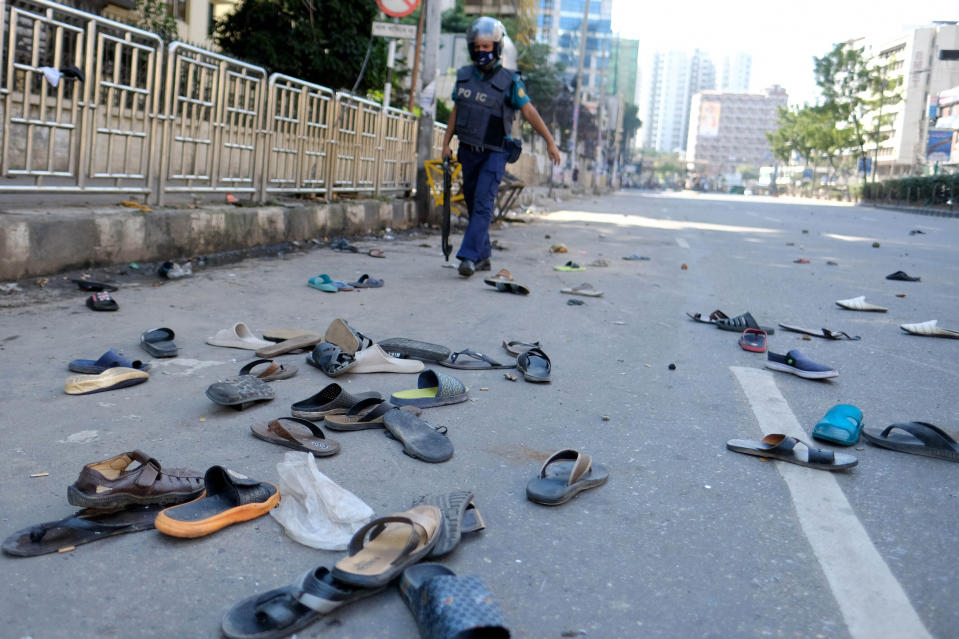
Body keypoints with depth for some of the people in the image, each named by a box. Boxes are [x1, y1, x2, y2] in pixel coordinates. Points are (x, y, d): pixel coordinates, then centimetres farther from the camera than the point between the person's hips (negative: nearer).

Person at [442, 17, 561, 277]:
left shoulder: (510, 81, -9)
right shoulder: (464, 76, 4)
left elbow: (529, 112, -5)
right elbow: (456, 111, 13)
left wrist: (550, 142, -5)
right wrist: (446, 143, 9)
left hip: (494, 153, -5)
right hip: (468, 151, 5)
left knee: (483, 204, -15)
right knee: (473, 204, 10)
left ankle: (469, 256, -19)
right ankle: (483, 256, 20)